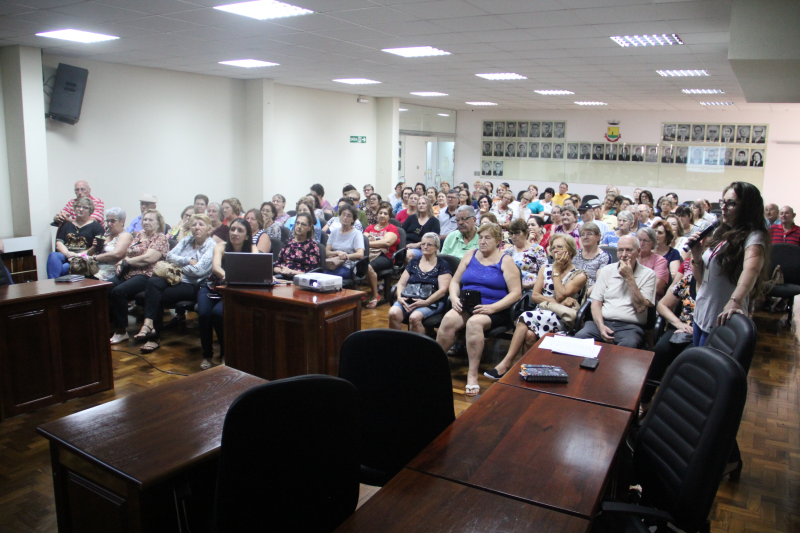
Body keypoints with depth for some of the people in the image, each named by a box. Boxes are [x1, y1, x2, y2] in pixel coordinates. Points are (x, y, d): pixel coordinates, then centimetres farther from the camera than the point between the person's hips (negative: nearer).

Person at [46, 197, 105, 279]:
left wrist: (79, 255, -13)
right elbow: (59, 243, 15)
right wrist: (67, 253, -8)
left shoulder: (96, 226, 13)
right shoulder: (67, 225, 27)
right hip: (65, 255, 4)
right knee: (53, 255, -32)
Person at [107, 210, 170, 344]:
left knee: (118, 291, -29)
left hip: (144, 275, -7)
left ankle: (121, 331, -15)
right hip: (126, 273, 7)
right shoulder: (139, 235, 23)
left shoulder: (161, 238, -1)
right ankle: (109, 324, -7)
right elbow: (128, 254, 18)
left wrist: (127, 261, -4)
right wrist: (122, 264, -4)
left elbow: (147, 258, -14)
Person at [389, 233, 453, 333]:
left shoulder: (442, 265, 6)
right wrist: (399, 297, -6)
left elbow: (443, 289, -5)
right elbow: (401, 283, 16)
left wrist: (426, 302, -17)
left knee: (415, 317, -33)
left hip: (431, 302, -4)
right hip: (408, 299, 4)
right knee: (393, 313, -26)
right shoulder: (414, 262, 19)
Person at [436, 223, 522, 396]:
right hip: (466, 307, 4)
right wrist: (454, 298, -5)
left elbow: (516, 293, -5)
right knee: (449, 319, -29)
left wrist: (492, 308, -18)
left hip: (494, 311, -3)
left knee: (475, 322, -36)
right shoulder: (470, 255, 16)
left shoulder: (506, 261, 3)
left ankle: (472, 375, -31)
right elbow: (455, 281, 17)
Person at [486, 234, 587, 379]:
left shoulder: (579, 275, 4)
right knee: (529, 334, -34)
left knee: (526, 318, -32)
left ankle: (506, 363, -28)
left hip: (560, 317, -4)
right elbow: (534, 296, 7)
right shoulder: (546, 269, 18)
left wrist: (556, 271, -1)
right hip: (542, 312, 4)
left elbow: (560, 296, -12)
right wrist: (553, 301, -11)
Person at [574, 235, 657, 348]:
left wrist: (629, 277, -7)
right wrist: (601, 326, -10)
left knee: (628, 345, -37)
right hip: (603, 322, 3)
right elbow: (596, 303, 8)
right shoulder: (607, 270, 14)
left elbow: (641, 307, -6)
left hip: (630, 326, -2)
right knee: (580, 337, -28)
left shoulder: (648, 274, 6)